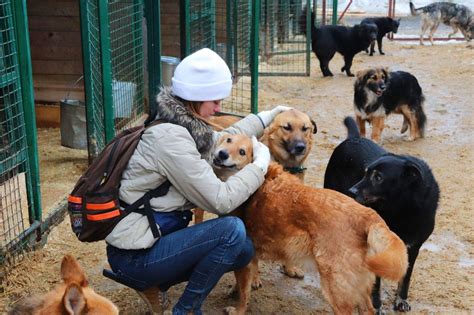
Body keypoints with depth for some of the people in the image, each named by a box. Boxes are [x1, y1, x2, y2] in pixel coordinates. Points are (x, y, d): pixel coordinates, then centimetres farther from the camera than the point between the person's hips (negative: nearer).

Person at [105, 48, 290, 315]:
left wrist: (268, 116, 27)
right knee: (232, 230, -21)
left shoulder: (182, 124, 3)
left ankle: (155, 283, 14)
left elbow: (223, 140, 26)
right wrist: (261, 163, -11)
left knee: (244, 250, 7)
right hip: (134, 256, -9)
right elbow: (219, 200, -23)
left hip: (158, 234, 9)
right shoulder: (169, 137, -24)